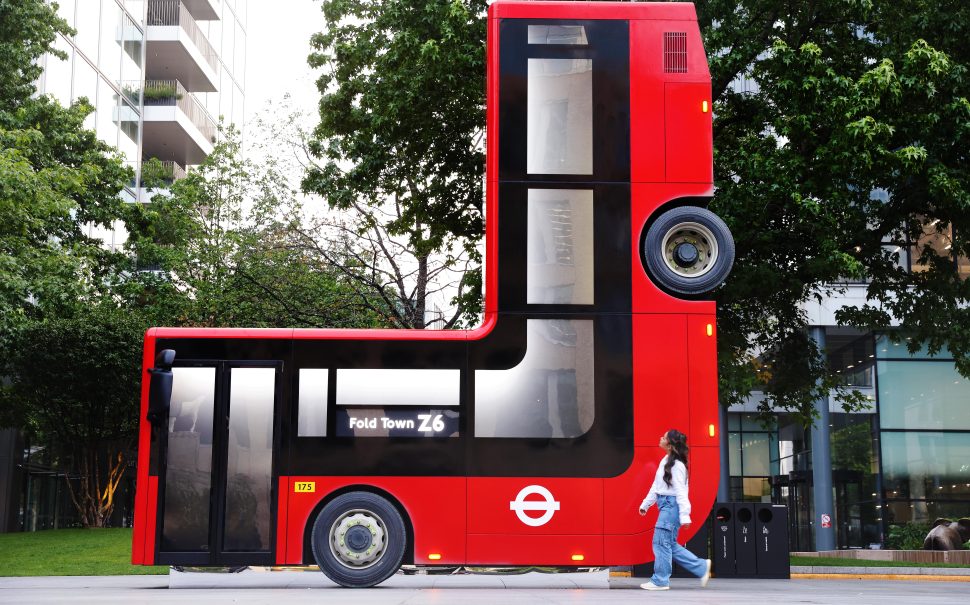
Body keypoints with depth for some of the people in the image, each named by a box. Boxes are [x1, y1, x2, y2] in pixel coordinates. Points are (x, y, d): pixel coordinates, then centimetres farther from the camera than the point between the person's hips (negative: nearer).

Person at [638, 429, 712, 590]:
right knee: (669, 544, 11)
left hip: (672, 505, -9)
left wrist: (684, 515, -19)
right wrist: (645, 504, 22)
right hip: (665, 505, 9)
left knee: (661, 542, -6)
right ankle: (701, 567, 17)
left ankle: (660, 581, 2)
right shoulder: (665, 461, 13)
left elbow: (681, 491, -17)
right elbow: (656, 486, 20)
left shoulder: (677, 465, -15)